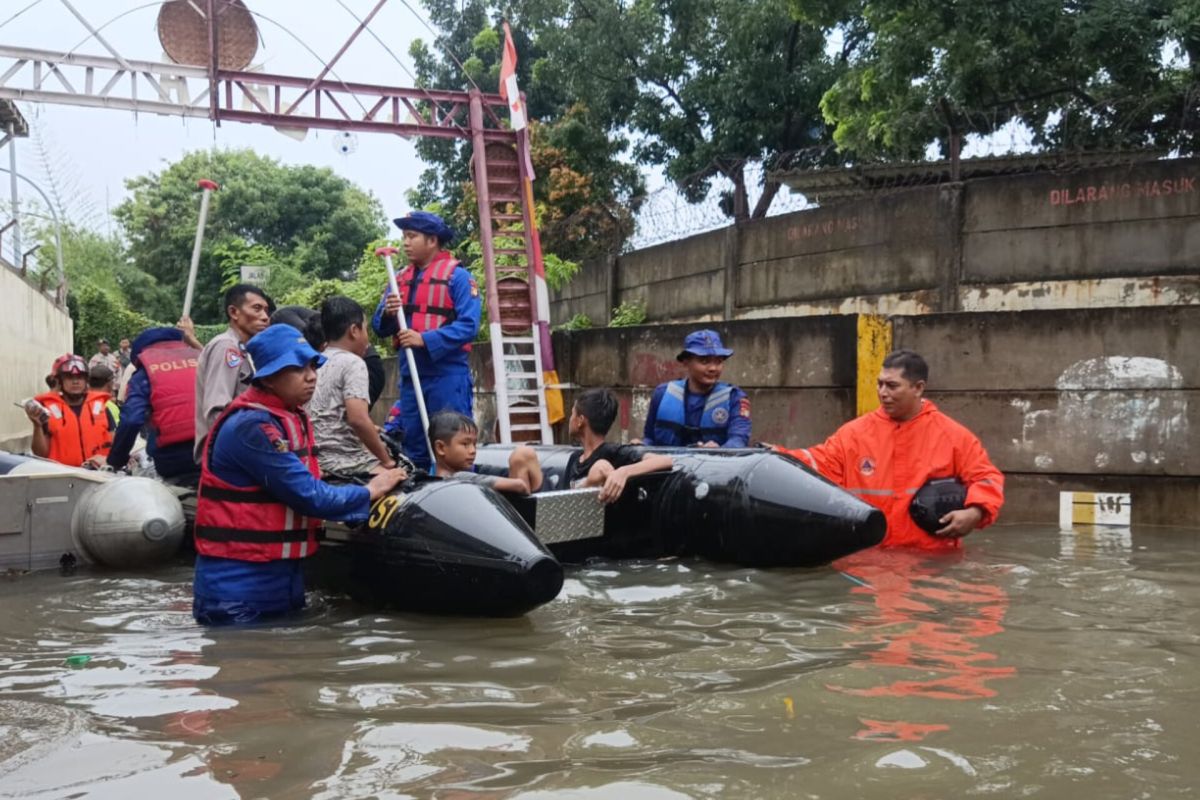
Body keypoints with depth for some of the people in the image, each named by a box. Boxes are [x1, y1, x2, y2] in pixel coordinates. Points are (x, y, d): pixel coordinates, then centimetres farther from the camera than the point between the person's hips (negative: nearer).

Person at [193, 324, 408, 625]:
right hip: (237, 588, -9)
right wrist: (370, 492, -7)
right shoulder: (252, 426, -20)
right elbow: (310, 497, -21)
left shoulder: (291, 418, 10)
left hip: (283, 578, 9)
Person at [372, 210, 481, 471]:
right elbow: (379, 326, 13)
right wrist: (388, 314, -10)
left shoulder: (456, 275, -5)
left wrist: (425, 339, -22)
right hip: (410, 375, 6)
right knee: (413, 447, 12)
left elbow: (468, 325, -15)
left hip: (448, 375, -6)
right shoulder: (400, 278, 13)